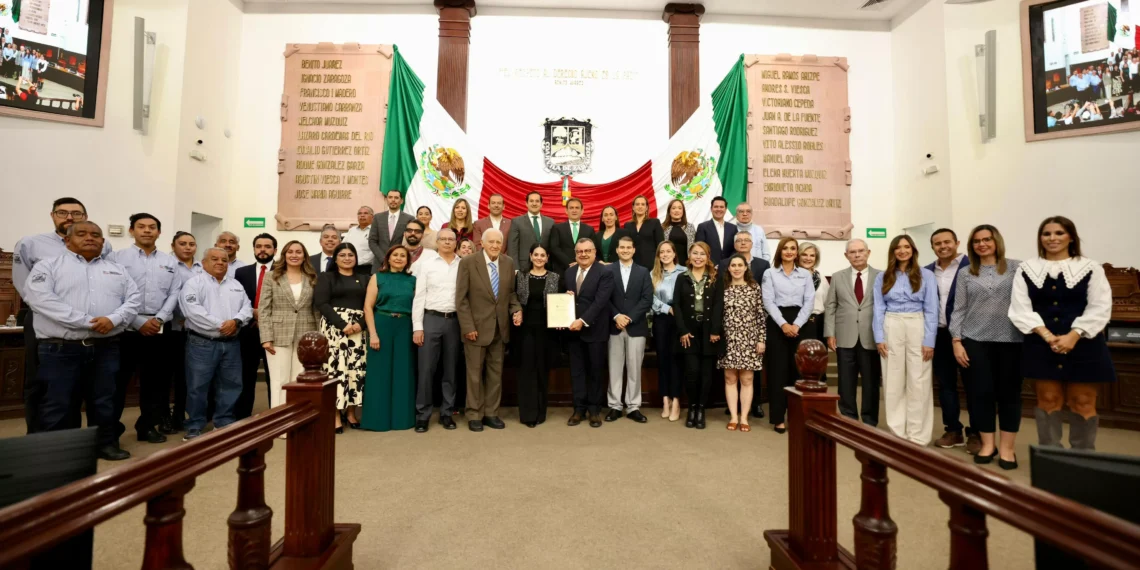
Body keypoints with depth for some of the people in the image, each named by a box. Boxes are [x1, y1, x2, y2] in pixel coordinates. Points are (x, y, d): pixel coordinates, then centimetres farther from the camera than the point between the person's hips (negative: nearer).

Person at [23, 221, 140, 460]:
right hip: (61, 348, -3)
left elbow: (134, 298, 6)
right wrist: (87, 322, -19)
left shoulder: (117, 269, 14)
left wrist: (114, 319, -14)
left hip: (106, 348, 3)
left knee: (104, 401, 11)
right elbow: (41, 298, -11)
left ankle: (106, 444, 23)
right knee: (56, 405, 3)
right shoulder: (48, 266, 4)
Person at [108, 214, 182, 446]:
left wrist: (159, 319, -7)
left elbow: (174, 294, 6)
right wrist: (139, 322, -12)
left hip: (158, 329, 3)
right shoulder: (117, 257, 0)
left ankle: (148, 426, 22)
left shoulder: (170, 261, 10)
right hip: (126, 328, -3)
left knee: (154, 380, 10)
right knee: (118, 380, 3)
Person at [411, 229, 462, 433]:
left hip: (454, 320, 2)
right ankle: (422, 414, 13)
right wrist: (417, 327, -5)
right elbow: (419, 296, 0)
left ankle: (446, 413, 21)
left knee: (450, 369, 9)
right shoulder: (426, 263, 3)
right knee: (426, 369, 1)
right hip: (431, 319, -1)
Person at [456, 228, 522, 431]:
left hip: (500, 326, 4)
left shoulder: (508, 263, 3)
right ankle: (474, 415, 21)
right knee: (475, 373, 7)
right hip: (476, 326, -4)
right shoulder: (468, 262, -9)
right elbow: (461, 298, -10)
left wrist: (516, 310, -7)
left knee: (496, 372, 12)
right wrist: (468, 326, -14)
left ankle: (491, 413, 25)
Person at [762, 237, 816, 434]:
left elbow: (809, 302, 2)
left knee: (799, 370, 3)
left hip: (801, 324, 2)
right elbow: (768, 302, -4)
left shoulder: (805, 274, 11)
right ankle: (778, 418, 6)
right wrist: (783, 324, -15)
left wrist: (796, 325, -12)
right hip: (777, 324, -2)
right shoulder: (770, 273, 5)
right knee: (778, 370, -1)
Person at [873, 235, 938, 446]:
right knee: (892, 382, 6)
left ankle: (917, 435, 10)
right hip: (891, 329, 2)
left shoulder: (926, 275, 3)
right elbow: (879, 309, 5)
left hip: (917, 328, -1)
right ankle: (896, 432, 16)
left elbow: (931, 310, -1)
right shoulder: (883, 277, 8)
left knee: (918, 383, 1)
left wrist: (929, 341, -7)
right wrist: (879, 338, -3)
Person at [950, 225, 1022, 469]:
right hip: (975, 340, 1)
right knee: (981, 392, 4)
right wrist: (956, 341, 0)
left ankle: (1007, 448, 16)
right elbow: (959, 310, 6)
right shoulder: (965, 274, 8)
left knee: (1009, 393, 4)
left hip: (1010, 340, -1)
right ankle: (987, 444, 18)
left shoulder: (1016, 268, 4)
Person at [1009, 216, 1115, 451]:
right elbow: (1020, 309, -2)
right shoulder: (1026, 269, 4)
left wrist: (1072, 336, -16)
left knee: (1083, 402, 5)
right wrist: (1047, 335, -14)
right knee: (1048, 400, 7)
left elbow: (1099, 308, -5)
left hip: (1083, 346, 0)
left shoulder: (1091, 268, 3)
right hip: (1041, 346, 0)